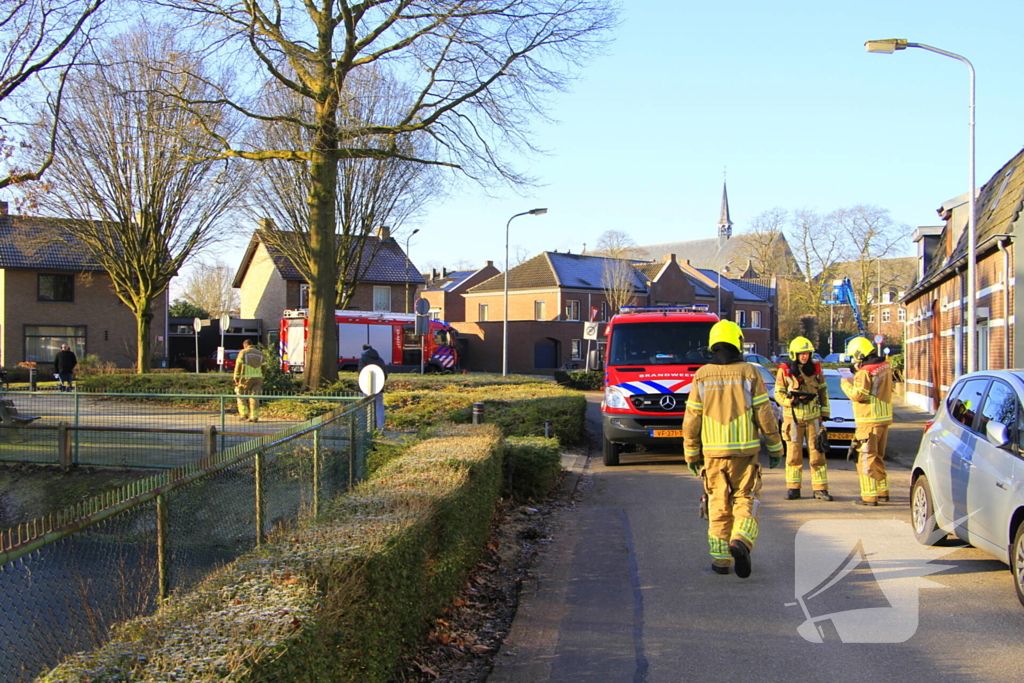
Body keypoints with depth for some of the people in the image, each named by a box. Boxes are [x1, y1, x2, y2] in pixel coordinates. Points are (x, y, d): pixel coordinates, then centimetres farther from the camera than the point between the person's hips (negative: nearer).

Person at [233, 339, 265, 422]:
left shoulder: (243, 352, 0)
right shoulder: (260, 353, 14)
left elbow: (238, 366, -5)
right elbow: (263, 367, 14)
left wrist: (236, 378, -2)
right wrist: (261, 380, 19)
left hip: (246, 378, -4)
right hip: (257, 378, 4)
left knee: (240, 395, 10)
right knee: (254, 397, 4)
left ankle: (244, 414, 3)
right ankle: (254, 417, -1)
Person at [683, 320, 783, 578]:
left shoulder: (701, 376, 0)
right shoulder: (749, 373, -5)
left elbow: (691, 420, 0)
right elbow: (765, 415, -5)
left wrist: (691, 454, 8)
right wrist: (775, 447, 4)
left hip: (713, 451, 2)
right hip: (745, 450, -2)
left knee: (718, 504, 11)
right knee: (745, 499, 7)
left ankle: (720, 558, 11)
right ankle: (741, 541, -17)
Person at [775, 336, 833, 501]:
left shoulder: (816, 369, 7)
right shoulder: (785, 370, -3)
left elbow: (823, 391, 15)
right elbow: (778, 393, -2)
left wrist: (825, 412, 9)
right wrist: (791, 400, -20)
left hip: (813, 417, 2)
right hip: (793, 417, -2)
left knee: (817, 452, 0)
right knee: (793, 454, 2)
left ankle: (820, 488, 6)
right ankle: (792, 488, 10)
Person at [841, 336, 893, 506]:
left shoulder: (865, 372, -17)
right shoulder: (885, 367, 10)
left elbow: (858, 395, -18)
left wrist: (846, 384, -2)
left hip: (869, 420, -9)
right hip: (885, 418, 9)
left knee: (866, 458, -5)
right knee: (878, 457, 19)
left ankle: (870, 496, -7)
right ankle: (883, 492, 25)